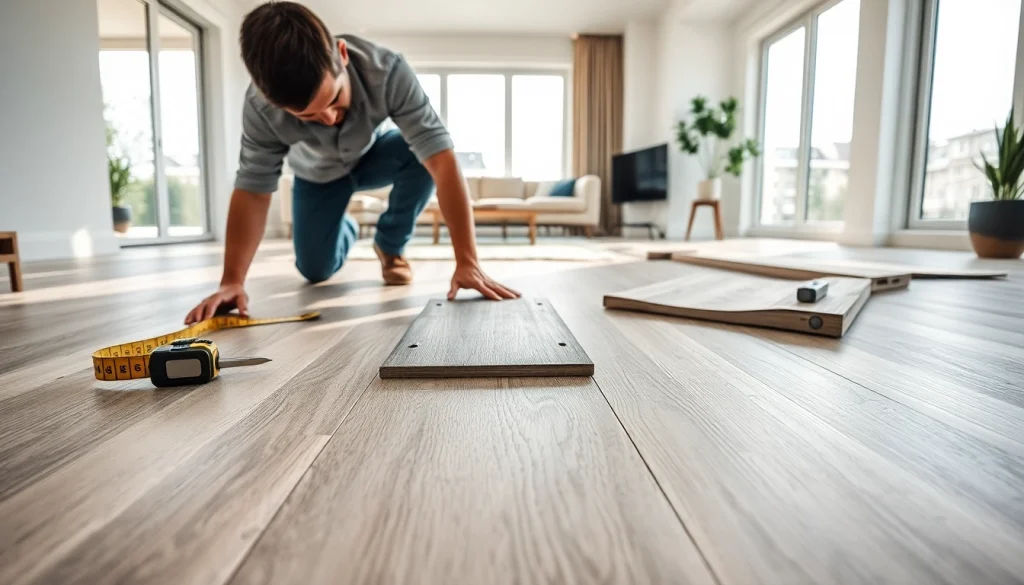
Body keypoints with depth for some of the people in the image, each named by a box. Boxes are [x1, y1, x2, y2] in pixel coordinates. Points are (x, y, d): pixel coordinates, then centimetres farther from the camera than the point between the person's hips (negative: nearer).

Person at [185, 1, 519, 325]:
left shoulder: (387, 71, -41)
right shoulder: (261, 107, -35)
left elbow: (441, 160, -45)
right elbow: (252, 191, -26)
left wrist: (467, 262, -50)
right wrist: (232, 281, -36)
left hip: (374, 155, -1)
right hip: (318, 174, 1)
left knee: (421, 154, -33)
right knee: (316, 271, -4)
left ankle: (389, 244, -7)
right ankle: (347, 230, 32)